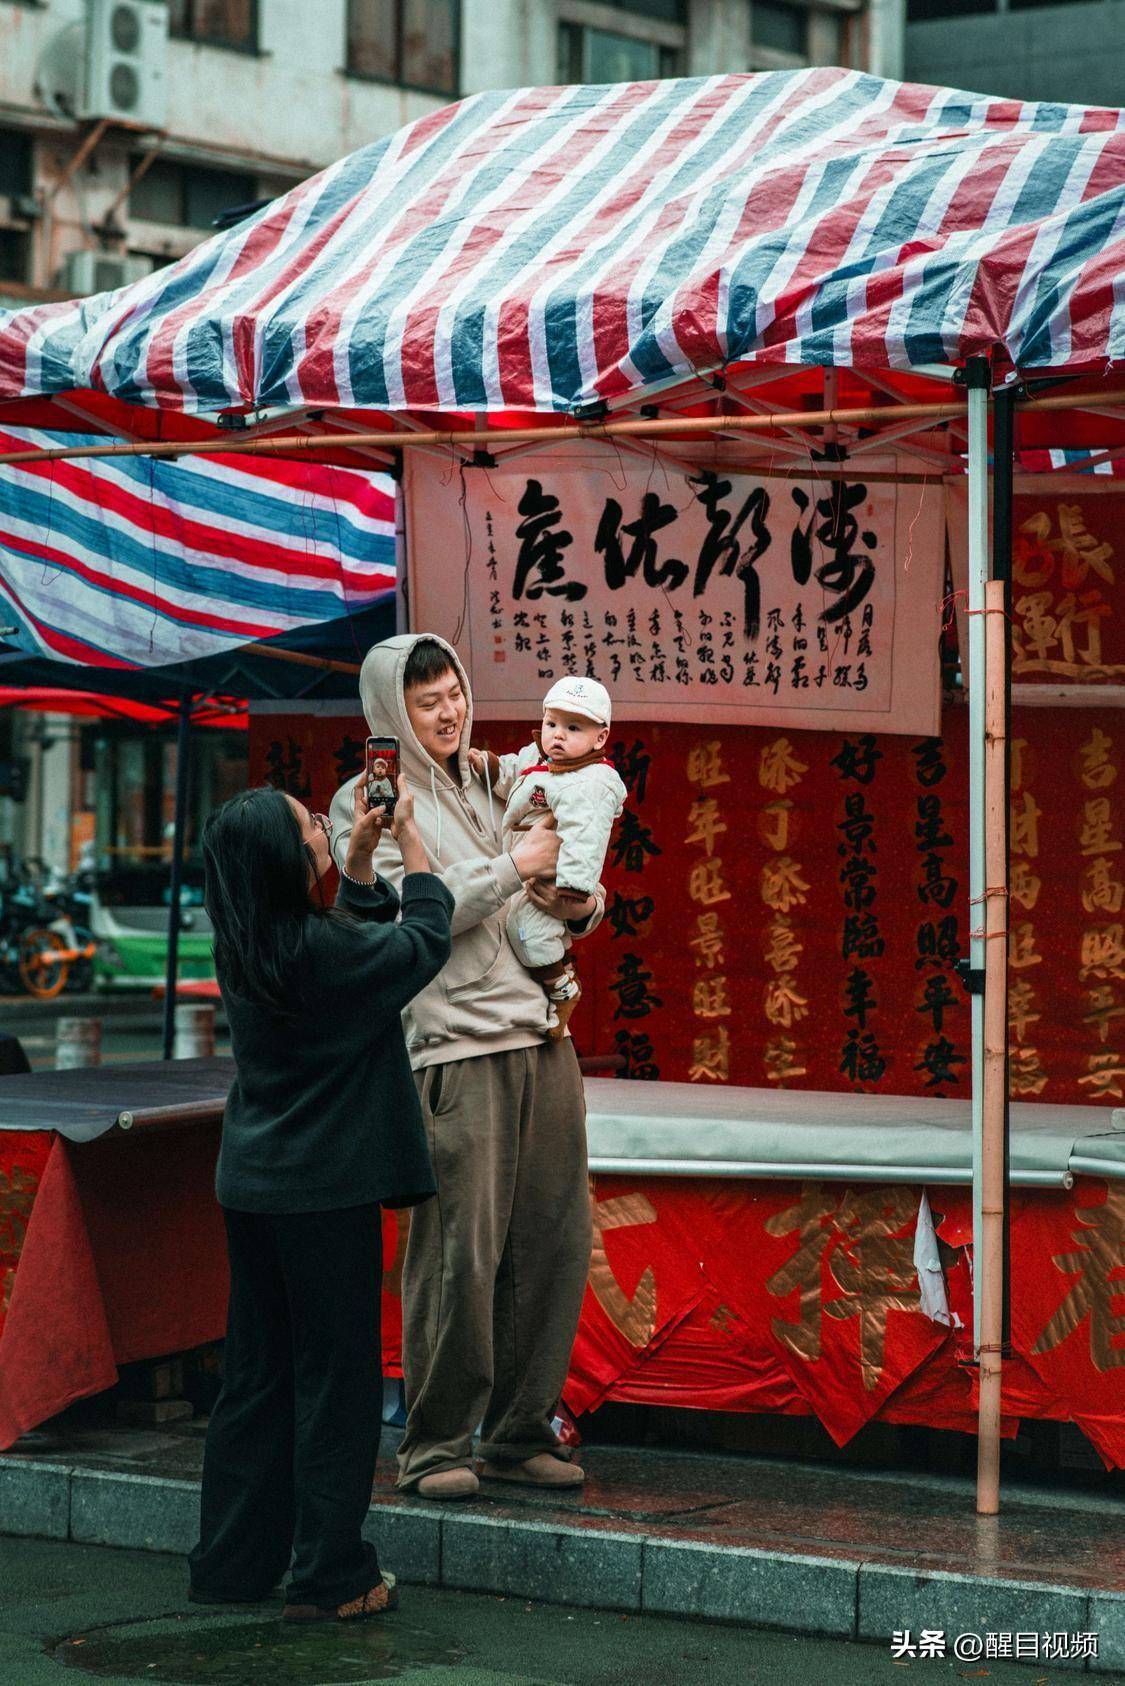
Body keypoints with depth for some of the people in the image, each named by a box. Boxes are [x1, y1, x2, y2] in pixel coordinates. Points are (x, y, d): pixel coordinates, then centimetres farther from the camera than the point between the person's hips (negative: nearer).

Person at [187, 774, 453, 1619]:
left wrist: (361, 856, 17)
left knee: (256, 1375, 14)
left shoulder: (247, 950, 4)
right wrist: (407, 838, 9)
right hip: (325, 1189, -8)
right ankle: (330, 1575, 7)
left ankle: (232, 1562, 20)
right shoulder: (322, 950, -19)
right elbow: (424, 939, -2)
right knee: (334, 1380, 2)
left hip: (252, 1186, 8)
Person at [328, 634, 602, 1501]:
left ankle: (520, 1431, 15)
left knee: (557, 1237, 4)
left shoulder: (488, 788, 21)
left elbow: (571, 893, 28)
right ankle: (436, 1443, 3)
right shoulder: (368, 803, 2)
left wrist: (582, 905, 4)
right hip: (454, 1047, -6)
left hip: (541, 1033, 6)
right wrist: (514, 868, -9)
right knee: (459, 1252, -8)